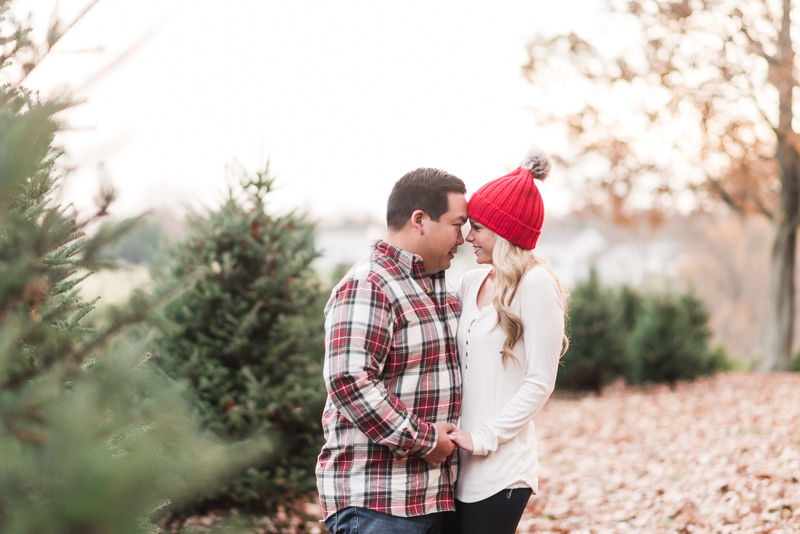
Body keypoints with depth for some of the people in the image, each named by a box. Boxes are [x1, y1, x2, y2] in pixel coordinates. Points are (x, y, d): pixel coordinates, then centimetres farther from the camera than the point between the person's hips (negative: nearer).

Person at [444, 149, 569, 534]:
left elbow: (540, 382, -11)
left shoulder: (536, 284, -8)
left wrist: (484, 438, -14)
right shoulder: (471, 283, 13)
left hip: (500, 472, -6)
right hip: (458, 468, 6)